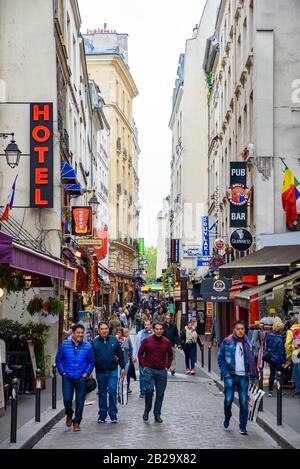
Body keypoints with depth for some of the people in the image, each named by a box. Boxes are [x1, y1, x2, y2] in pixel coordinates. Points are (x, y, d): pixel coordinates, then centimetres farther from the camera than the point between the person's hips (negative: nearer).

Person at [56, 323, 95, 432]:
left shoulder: (87, 346, 2)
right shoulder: (64, 345, 1)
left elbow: (91, 361, 7)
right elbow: (58, 360, 7)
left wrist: (87, 373, -2)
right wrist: (63, 372, -1)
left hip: (81, 378, 0)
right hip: (67, 378, 0)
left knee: (80, 401, 3)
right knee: (67, 399, -5)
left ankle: (77, 422, 17)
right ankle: (69, 415, 26)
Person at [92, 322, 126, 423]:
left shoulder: (114, 340, 3)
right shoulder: (94, 342, 0)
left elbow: (120, 354, 8)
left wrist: (122, 367, 7)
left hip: (112, 371, -1)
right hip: (100, 372, 1)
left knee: (112, 391, -8)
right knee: (102, 393, 9)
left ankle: (113, 414, 0)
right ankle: (102, 415, 17)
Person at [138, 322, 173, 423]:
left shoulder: (166, 342, 3)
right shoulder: (147, 340, -3)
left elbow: (170, 355, 17)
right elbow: (140, 353, 6)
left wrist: (167, 366, 9)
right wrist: (144, 366, 0)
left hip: (162, 371, 2)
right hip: (149, 370, -2)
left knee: (160, 393, 5)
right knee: (149, 390, -15)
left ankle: (157, 414, 15)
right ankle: (147, 411, 5)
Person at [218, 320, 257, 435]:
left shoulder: (247, 344, 9)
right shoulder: (227, 342, 1)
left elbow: (251, 360, 13)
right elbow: (220, 357, 3)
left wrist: (253, 376, 9)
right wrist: (224, 372, -6)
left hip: (243, 376, 2)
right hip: (230, 376, -2)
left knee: (244, 402, -1)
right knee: (228, 399, -7)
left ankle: (243, 427, 8)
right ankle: (227, 418, 24)